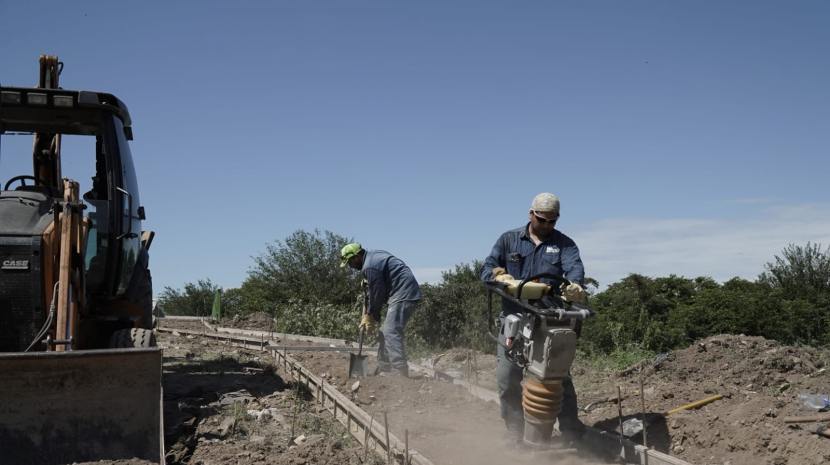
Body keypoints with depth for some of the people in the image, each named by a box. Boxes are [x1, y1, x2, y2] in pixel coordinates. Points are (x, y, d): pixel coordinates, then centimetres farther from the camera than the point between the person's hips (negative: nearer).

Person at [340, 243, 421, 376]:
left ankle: (400, 373, -22)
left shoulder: (369, 267, -16)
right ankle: (384, 369, 18)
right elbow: (374, 291, 19)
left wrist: (371, 318, 3)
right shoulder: (373, 256, 16)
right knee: (385, 334, 14)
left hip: (403, 295, -11)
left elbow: (376, 294, -10)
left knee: (391, 333, -16)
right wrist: (367, 313, 14)